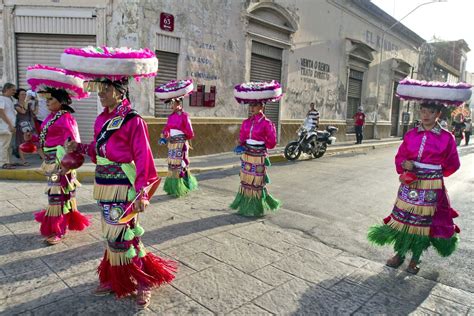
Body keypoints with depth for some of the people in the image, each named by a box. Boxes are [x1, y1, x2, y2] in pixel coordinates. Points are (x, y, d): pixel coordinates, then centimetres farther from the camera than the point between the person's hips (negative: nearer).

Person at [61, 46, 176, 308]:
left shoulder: (132, 121, -16)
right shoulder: (102, 119, 8)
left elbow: (143, 159, -18)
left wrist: (142, 193, -22)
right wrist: (80, 148, 5)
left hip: (123, 190, -8)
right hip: (105, 189, 8)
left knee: (122, 236, 0)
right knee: (113, 236, 18)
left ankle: (144, 281, 20)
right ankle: (115, 280, 36)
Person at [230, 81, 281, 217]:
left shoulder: (266, 123, -11)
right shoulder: (246, 122, 5)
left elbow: (271, 143, -8)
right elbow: (241, 139, 7)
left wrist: (259, 145, -4)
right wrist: (240, 146, -11)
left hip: (258, 156, -5)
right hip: (246, 155, 5)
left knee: (257, 182, 5)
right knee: (246, 181, 13)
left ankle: (256, 209, 20)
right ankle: (246, 206, 28)